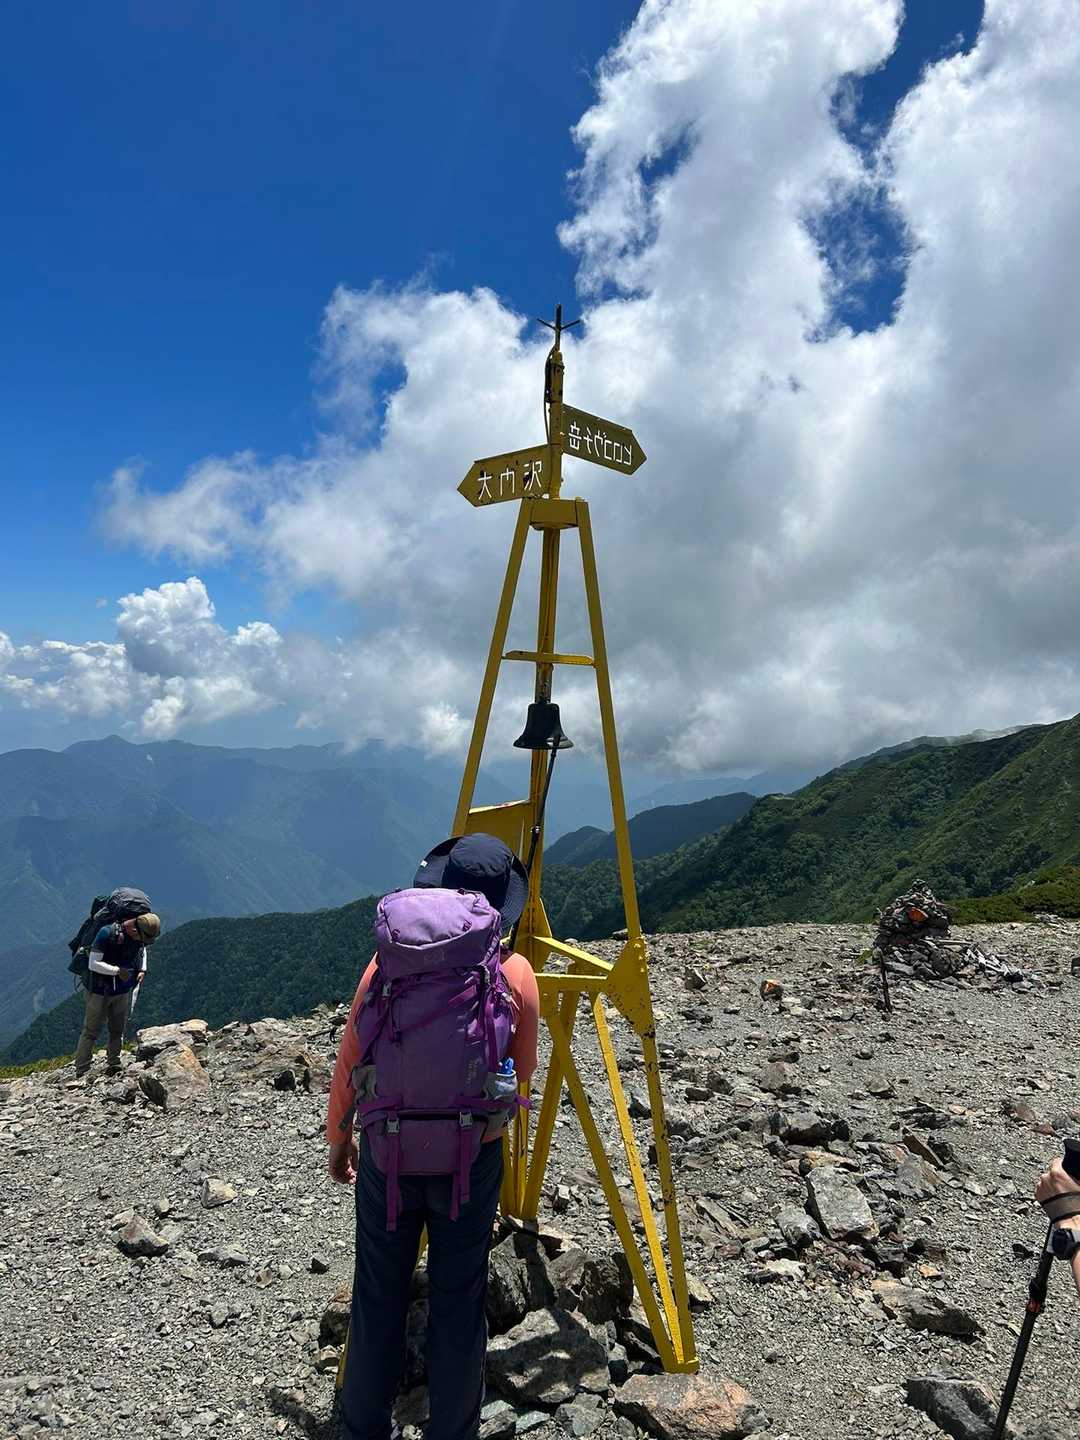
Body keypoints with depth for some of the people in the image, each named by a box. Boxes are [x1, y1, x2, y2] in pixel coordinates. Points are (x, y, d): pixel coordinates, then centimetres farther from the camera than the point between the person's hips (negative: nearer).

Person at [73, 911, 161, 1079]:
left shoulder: (141, 934, -8)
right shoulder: (107, 933, -27)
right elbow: (93, 964, -24)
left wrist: (142, 970, -2)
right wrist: (118, 971, -28)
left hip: (124, 990, 5)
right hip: (100, 990, -5)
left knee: (117, 1030, 13)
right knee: (91, 1031, 1)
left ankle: (113, 1067, 25)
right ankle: (80, 1073, 8)